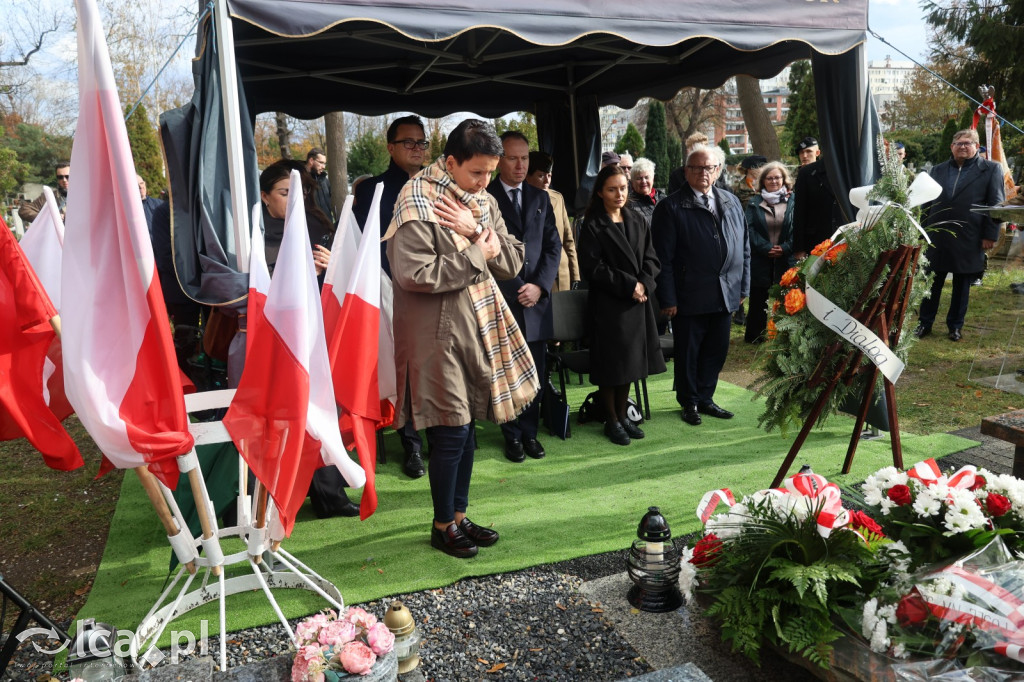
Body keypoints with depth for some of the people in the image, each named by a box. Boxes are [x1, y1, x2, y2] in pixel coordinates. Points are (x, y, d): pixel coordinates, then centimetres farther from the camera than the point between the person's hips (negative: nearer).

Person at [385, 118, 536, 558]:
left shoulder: (482, 201, 11)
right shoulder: (417, 201, -13)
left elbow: (512, 262, 6)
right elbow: (414, 274, -23)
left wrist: (476, 233, -12)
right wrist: (477, 255, -15)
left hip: (478, 326, 8)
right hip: (438, 333, -7)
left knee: (467, 426, 14)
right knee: (451, 432, -1)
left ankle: (459, 515, 30)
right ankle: (443, 526, 19)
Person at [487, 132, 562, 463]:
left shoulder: (541, 198, 14)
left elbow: (553, 246, 10)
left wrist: (539, 286, -4)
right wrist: (516, 289, -8)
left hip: (536, 299, 4)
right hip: (502, 300, -4)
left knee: (535, 374, 8)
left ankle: (530, 432, 22)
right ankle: (512, 435, 18)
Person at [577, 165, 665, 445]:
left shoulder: (638, 221, 10)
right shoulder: (592, 226, -6)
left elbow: (651, 258, 8)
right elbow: (592, 268, -12)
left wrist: (643, 284, -11)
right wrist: (628, 285, -15)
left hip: (638, 303, 5)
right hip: (607, 304, -5)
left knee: (630, 360, 11)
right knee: (610, 363, 2)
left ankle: (622, 415, 25)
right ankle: (612, 421, 15)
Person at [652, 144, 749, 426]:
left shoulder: (732, 203, 11)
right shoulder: (670, 208, -7)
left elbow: (744, 248, 14)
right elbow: (663, 258, -10)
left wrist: (743, 287, 9)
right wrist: (668, 299, -13)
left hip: (725, 294, 5)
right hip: (689, 296, -5)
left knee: (717, 350, 13)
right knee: (688, 352, 7)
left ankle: (705, 398, 29)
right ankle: (689, 402, 24)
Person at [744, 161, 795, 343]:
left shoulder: (792, 201, 5)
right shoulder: (754, 203, 8)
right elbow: (750, 229, -1)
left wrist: (785, 248, -12)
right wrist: (766, 248, -12)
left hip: (786, 259, 0)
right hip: (760, 260, 1)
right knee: (758, 298, 6)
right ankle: (754, 335, 17)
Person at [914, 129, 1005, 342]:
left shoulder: (991, 170, 2)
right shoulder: (938, 170, 9)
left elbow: (996, 204, -1)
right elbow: (927, 203, 12)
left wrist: (990, 235, -7)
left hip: (969, 241, -2)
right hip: (936, 238, 2)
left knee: (962, 286, 9)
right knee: (932, 284, 6)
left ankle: (955, 326, 21)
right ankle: (925, 323, 17)